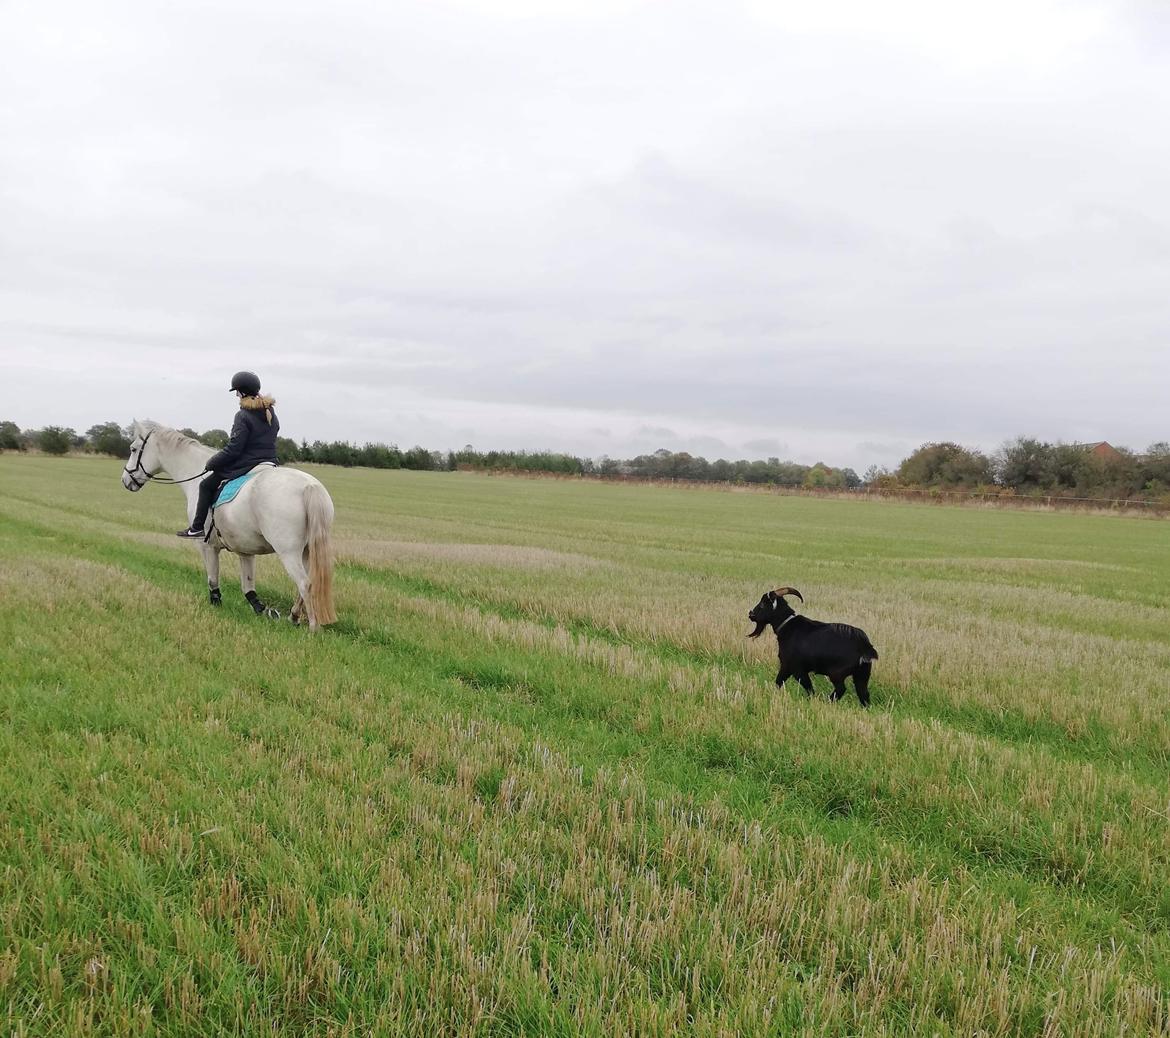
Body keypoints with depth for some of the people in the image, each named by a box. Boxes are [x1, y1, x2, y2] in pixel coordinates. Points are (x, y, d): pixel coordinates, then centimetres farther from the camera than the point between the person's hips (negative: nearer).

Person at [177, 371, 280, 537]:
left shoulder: (243, 416, -17)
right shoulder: (271, 413, 8)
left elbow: (233, 449, -18)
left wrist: (211, 463, -4)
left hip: (245, 464, -8)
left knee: (206, 485, 10)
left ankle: (197, 527, 12)